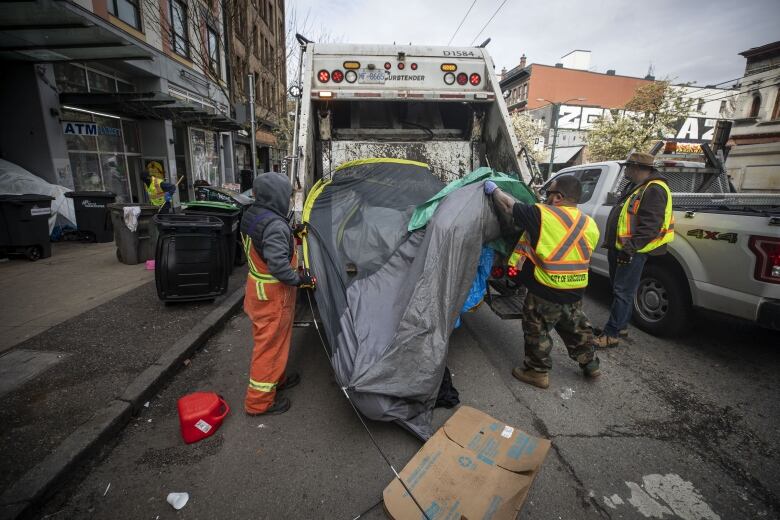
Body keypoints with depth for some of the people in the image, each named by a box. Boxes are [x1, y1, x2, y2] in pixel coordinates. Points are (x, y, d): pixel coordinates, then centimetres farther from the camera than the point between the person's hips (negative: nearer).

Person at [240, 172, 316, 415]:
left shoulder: (251, 214, 3)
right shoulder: (275, 225, -27)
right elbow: (278, 265, -31)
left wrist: (291, 235, 11)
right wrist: (299, 279, -16)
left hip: (257, 284, 10)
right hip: (272, 293, -9)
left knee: (270, 339, 23)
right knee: (270, 344, 5)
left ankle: (275, 378, 43)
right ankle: (259, 401, 20)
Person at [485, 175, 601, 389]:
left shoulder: (543, 215, -19)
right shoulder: (589, 224, 3)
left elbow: (508, 206, -12)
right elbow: (584, 254, 15)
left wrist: (493, 189, 6)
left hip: (546, 293, -7)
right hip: (576, 293, 7)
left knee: (537, 331, 12)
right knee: (576, 327, 26)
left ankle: (538, 371, 25)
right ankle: (590, 364, 43)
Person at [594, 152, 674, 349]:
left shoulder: (654, 190, -15)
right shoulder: (635, 187, 18)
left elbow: (651, 226, -23)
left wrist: (631, 247, -25)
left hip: (632, 251, -10)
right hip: (619, 247, 10)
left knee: (622, 292, -6)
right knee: (619, 289, 17)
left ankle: (611, 335, 0)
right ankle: (621, 326, 29)